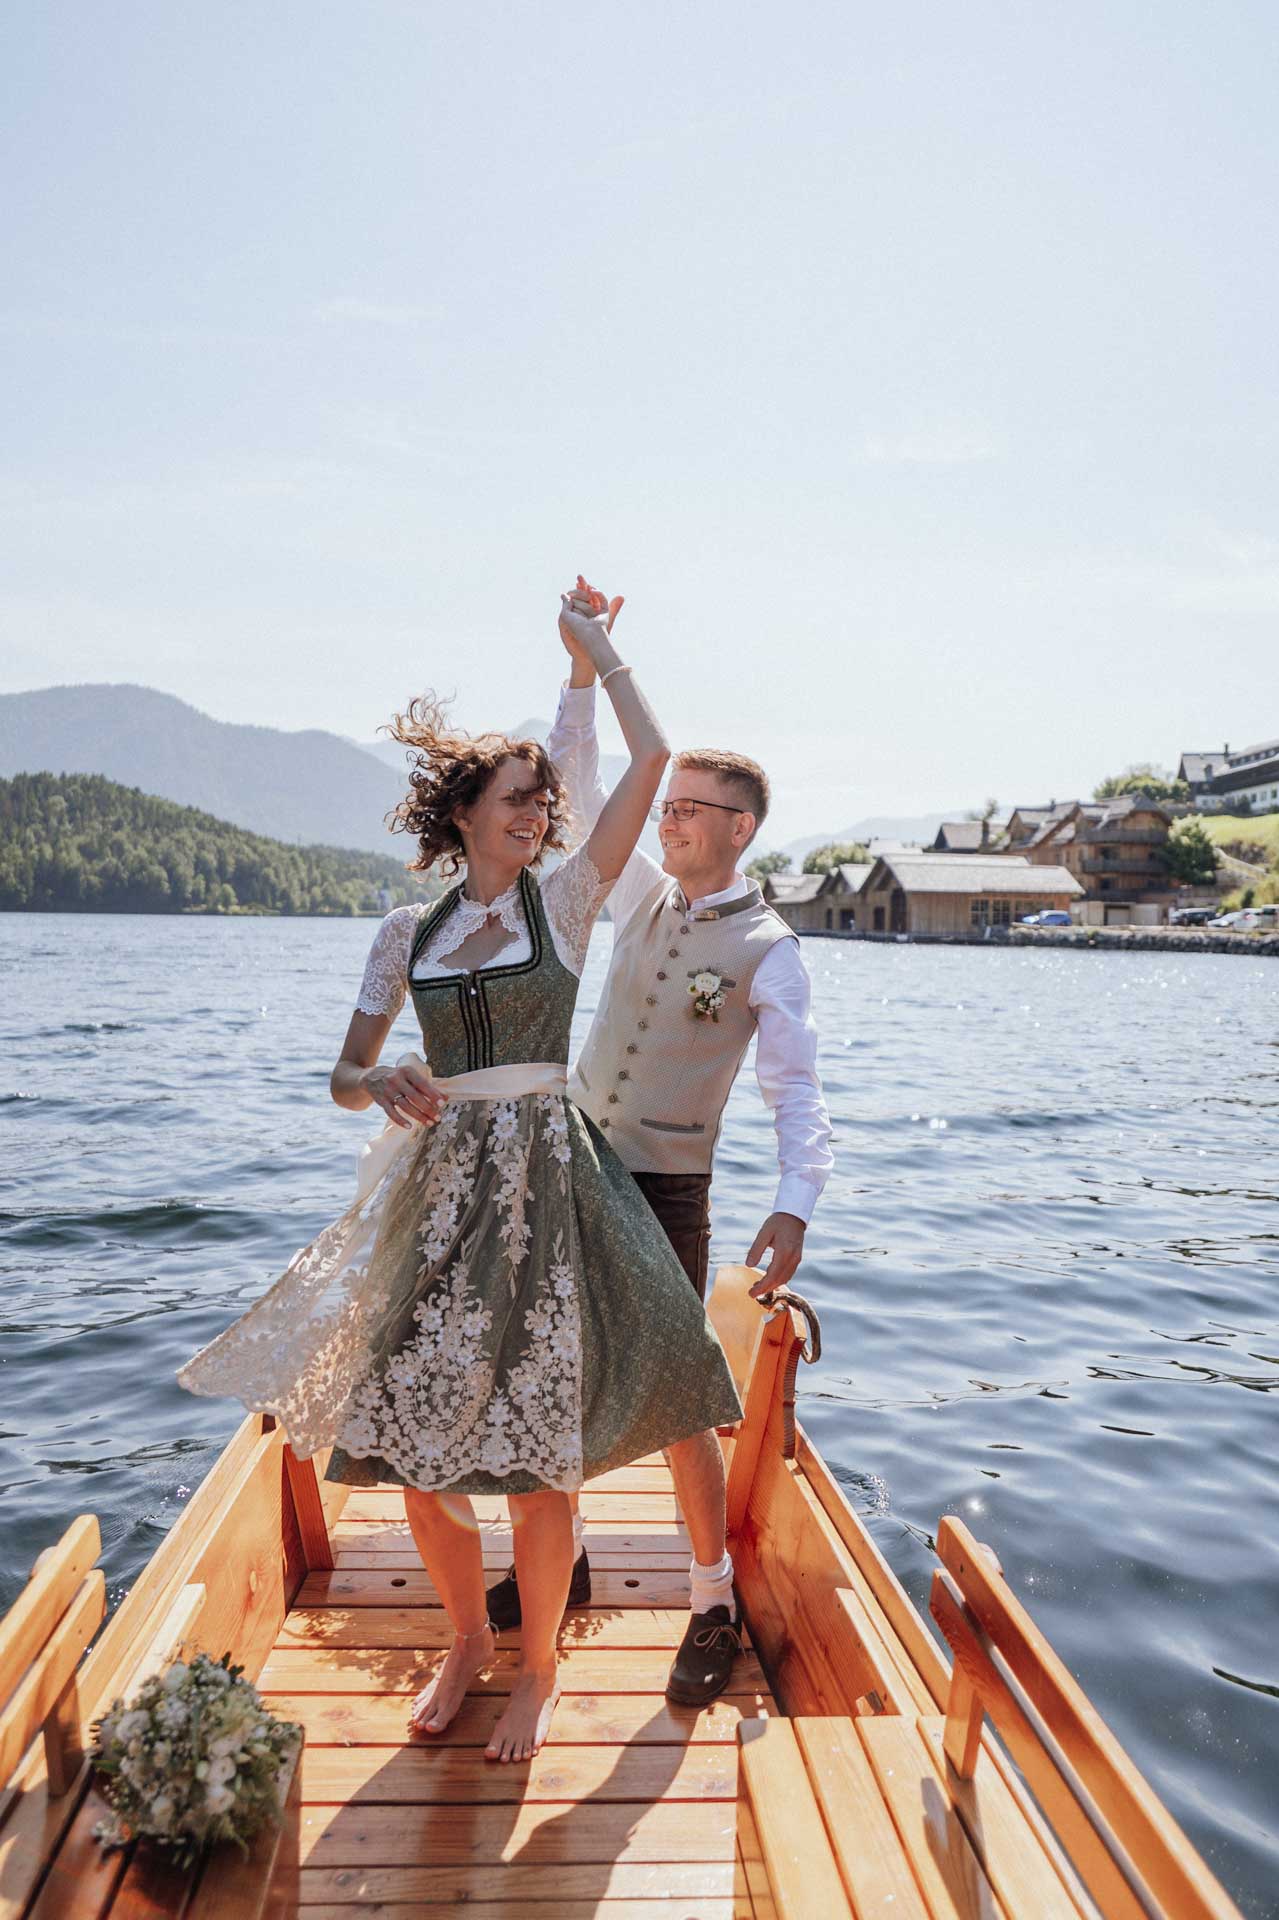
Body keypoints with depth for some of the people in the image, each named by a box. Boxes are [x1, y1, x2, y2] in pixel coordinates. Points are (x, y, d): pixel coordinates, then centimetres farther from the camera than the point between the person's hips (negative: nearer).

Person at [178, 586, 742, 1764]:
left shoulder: (567, 899, 2)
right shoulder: (407, 932, 8)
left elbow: (653, 760, -3)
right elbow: (347, 1076, 9)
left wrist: (598, 648, 9)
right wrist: (385, 1083, -14)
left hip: (545, 1182, -2)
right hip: (437, 1188, 3)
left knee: (538, 1455, 2)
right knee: (415, 1445, 7)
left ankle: (538, 1669, 27)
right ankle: (468, 1642, 35)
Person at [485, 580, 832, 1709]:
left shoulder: (768, 951, -11)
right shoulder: (644, 897, 6)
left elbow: (798, 1088, -18)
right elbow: (580, 789, 7)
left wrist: (796, 1203, -34)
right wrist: (583, 666, -3)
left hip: (664, 1191, -6)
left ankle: (716, 1605, 21)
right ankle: (564, 1558, 34)